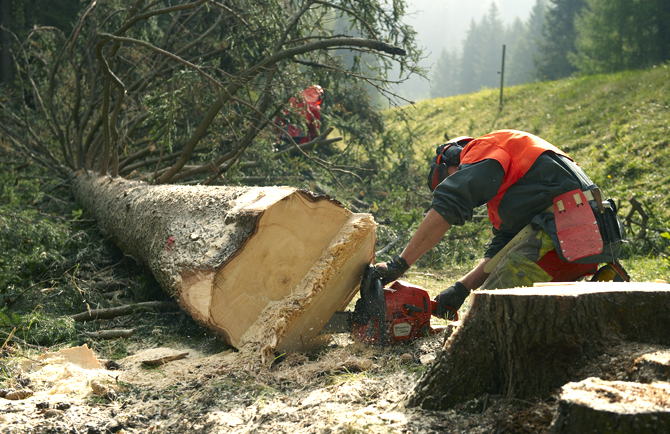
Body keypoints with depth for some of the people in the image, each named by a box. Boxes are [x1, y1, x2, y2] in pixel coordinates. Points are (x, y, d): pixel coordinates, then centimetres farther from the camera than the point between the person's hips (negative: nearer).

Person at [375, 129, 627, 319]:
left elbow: (446, 207, -10)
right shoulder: (504, 188, 32)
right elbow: (501, 252, 24)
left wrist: (400, 264, -9)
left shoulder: (485, 149, 3)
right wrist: (462, 288, 12)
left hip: (564, 233, -10)